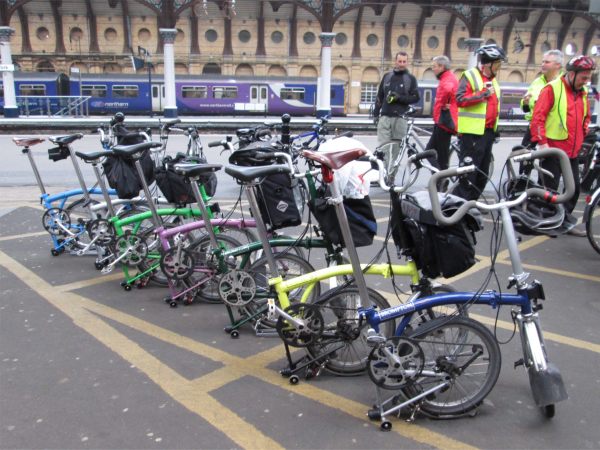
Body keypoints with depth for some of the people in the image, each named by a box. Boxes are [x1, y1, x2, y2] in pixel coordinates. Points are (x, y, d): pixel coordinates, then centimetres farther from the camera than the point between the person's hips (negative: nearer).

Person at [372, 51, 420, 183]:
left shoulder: (411, 78, 7)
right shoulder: (387, 76, 15)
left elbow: (416, 97, 1)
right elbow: (379, 96, 17)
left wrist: (400, 97, -12)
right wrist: (375, 114, 11)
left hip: (400, 118, -2)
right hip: (385, 117, 2)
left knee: (396, 148, -1)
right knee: (382, 146, -7)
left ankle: (391, 175, 4)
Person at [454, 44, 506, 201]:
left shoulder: (493, 80, 17)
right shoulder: (469, 76, -7)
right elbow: (461, 99, -20)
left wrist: (495, 128, 20)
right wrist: (483, 94, -19)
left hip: (488, 131, 9)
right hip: (473, 131, -8)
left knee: (483, 173, 12)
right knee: (469, 171, -8)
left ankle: (471, 203, 22)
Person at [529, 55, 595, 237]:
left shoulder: (582, 92, 12)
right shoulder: (552, 89, -9)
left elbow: (586, 117, 26)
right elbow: (538, 117, -15)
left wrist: (581, 137, 15)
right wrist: (541, 142, -19)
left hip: (572, 151, 7)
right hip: (553, 150, -7)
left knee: (575, 187, 10)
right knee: (549, 188, 0)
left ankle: (565, 221, 23)